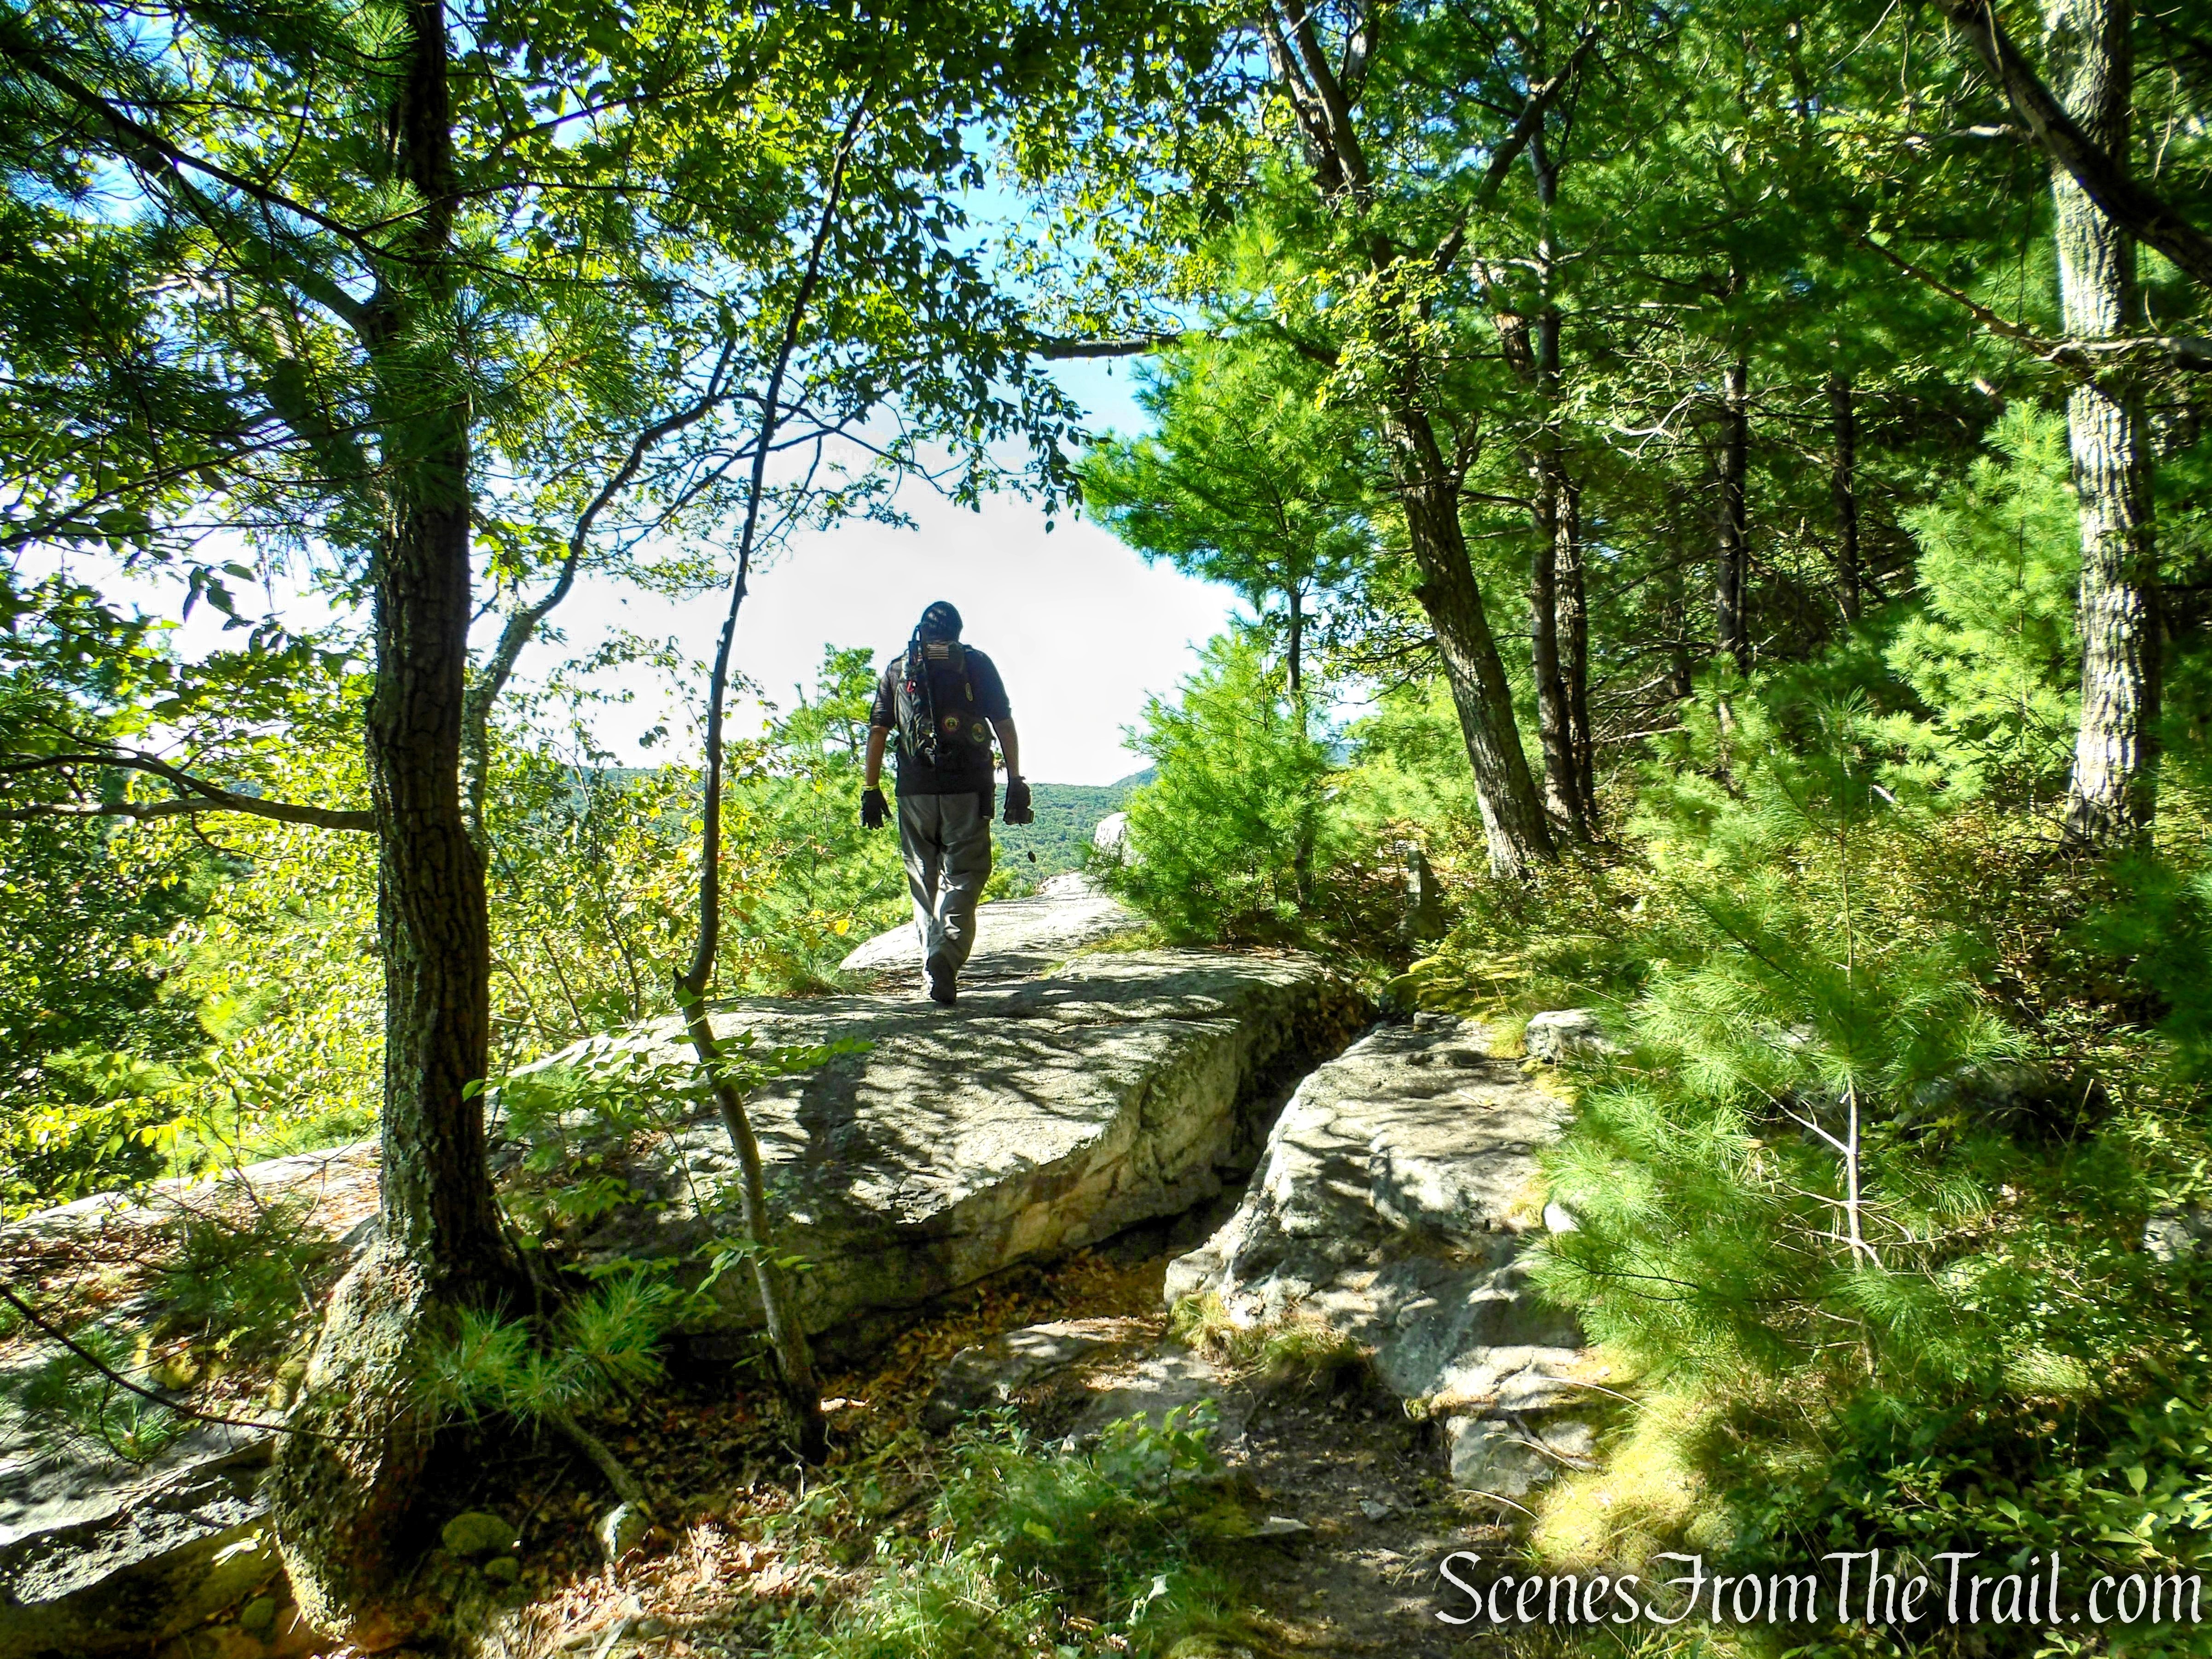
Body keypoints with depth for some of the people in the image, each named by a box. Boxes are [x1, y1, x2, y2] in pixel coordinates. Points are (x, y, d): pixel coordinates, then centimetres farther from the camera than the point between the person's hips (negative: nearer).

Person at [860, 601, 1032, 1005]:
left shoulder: (896, 669, 13)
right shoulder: (977, 663, 8)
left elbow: (878, 733, 8)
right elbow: (1004, 725, 2)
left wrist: (871, 789, 11)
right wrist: (1016, 782, 4)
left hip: (915, 790, 2)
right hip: (968, 789, -2)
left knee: (924, 879, 13)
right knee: (963, 876, 0)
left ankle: (934, 966, 14)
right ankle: (947, 956, -20)